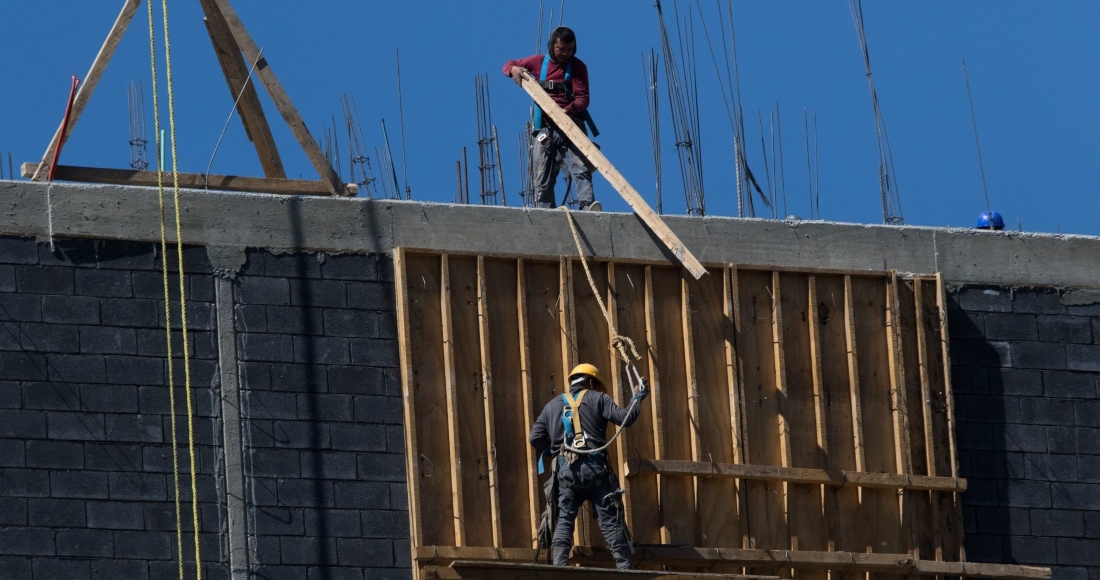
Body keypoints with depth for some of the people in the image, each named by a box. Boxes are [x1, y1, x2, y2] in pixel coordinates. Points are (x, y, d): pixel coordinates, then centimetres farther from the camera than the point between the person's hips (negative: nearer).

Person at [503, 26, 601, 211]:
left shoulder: (577, 67, 3)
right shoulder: (539, 62, 10)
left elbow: (582, 98, -7)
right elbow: (508, 65, 22)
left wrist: (568, 111, -29)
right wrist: (513, 69, -4)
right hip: (545, 128, 3)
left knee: (580, 168, -22)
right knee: (542, 180, 1)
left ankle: (587, 207, -37)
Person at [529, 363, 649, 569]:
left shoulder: (552, 405, 19)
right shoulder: (597, 398, 8)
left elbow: (536, 438, 12)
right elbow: (625, 418, -3)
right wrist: (637, 399, 14)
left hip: (565, 470, 2)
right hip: (594, 468, -2)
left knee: (564, 521, 1)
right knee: (610, 520, 1)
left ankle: (559, 566, -14)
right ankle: (624, 566, -2)